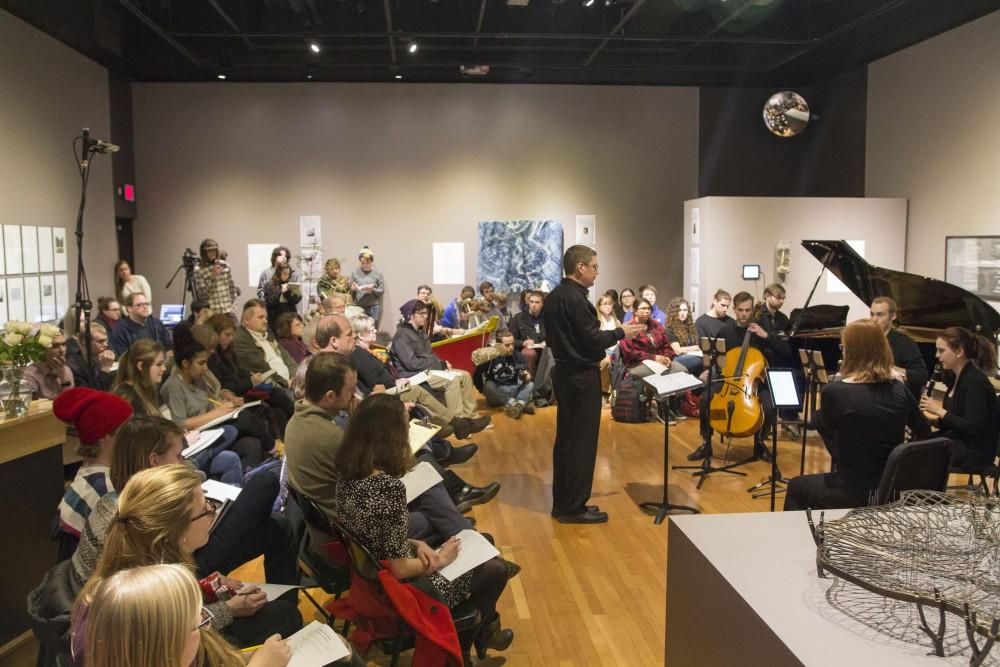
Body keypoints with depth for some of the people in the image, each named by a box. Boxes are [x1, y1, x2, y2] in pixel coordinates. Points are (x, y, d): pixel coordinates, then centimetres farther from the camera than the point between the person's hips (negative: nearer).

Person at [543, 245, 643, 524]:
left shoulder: (554, 296, 10)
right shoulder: (575, 299, -19)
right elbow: (593, 340, -20)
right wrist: (621, 332, -4)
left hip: (564, 371, 10)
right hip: (581, 376, -10)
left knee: (566, 437, 14)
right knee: (582, 441, -2)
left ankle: (562, 502, 22)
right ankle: (574, 507, 5)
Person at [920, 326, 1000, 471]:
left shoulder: (976, 382, -19)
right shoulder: (957, 378, 9)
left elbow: (973, 428, -24)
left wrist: (939, 410, -20)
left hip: (974, 451, -9)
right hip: (956, 442, 9)